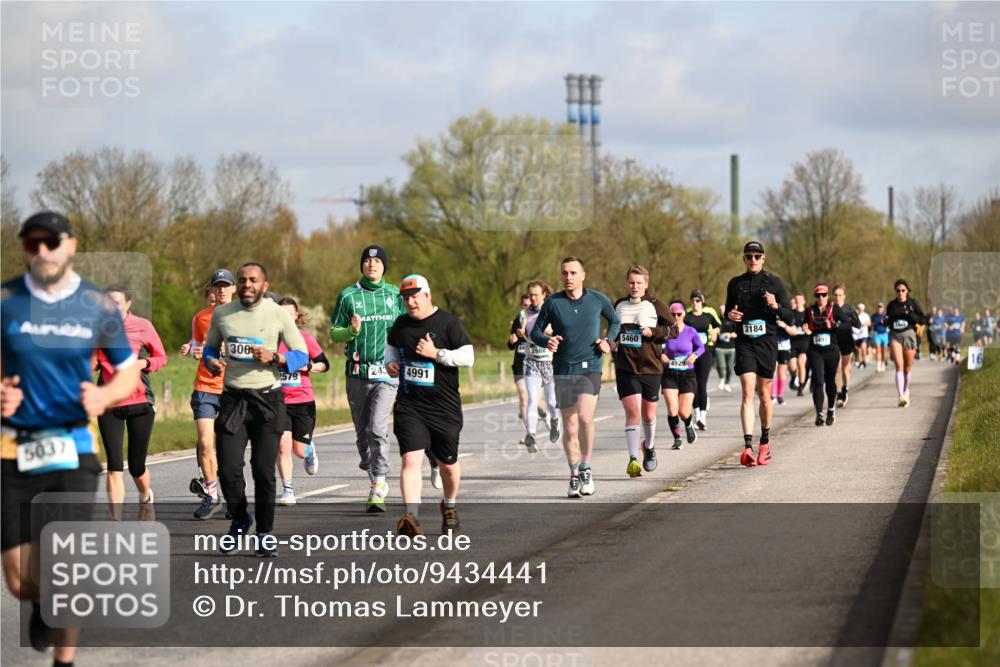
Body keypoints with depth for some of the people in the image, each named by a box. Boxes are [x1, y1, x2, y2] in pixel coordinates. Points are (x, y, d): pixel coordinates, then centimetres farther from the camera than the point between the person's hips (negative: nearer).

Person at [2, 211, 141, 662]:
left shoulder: (99, 307, 0)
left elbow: (129, 370, 10)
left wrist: (104, 396, -12)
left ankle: (64, 661, 14)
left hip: (73, 448, 0)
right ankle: (41, 606, 39)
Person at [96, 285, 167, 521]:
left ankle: (146, 497, 40)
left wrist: (144, 363, -12)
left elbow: (161, 357, 7)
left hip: (140, 402, -1)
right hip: (109, 405, 1)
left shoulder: (143, 326, -2)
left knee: (136, 467, 5)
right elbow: (92, 364, 14)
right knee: (114, 467, -8)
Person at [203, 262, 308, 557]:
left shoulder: (278, 314, -2)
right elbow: (210, 347, 19)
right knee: (228, 469, -5)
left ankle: (265, 531, 13)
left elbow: (302, 355, -1)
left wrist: (273, 357, -18)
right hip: (232, 398, 2)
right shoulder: (222, 314, 6)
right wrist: (211, 362, -4)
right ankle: (239, 521, 21)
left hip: (267, 399, -2)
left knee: (263, 469, -3)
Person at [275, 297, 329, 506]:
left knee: (300, 451, 4)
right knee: (283, 446, -13)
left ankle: (310, 450, 42)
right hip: (278, 401, 0)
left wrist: (308, 366, -13)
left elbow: (324, 364, 5)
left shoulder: (306, 338, -1)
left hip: (303, 401, 0)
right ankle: (288, 491, -3)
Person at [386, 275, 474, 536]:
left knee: (448, 464, 13)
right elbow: (391, 346, 27)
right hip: (408, 406, 2)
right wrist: (390, 362, 6)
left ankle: (450, 506, 41)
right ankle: (412, 517, -27)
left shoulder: (449, 323, -6)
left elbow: (468, 357, -10)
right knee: (410, 459, -17)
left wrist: (436, 353, -18)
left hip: (444, 407, -2)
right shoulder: (401, 324, 8)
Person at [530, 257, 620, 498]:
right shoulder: (552, 303, -1)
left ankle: (585, 468, -3)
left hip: (590, 368, -1)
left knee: (585, 417, -22)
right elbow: (535, 332, 8)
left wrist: (608, 340, 1)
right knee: (570, 427, 4)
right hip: (563, 370, 1)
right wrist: (547, 341, -14)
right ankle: (574, 476, 19)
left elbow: (615, 322, 19)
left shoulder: (598, 300, 1)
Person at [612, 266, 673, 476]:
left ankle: (649, 447, 40)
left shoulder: (655, 305, -1)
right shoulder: (619, 305, 8)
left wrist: (653, 332, -15)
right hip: (625, 367, 1)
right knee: (632, 411, -15)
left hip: (650, 366, -1)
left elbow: (673, 329, 0)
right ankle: (633, 459, -18)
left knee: (648, 414, 11)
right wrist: (612, 342, 5)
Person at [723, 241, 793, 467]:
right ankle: (748, 446, -23)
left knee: (764, 393, 8)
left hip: (767, 342, 0)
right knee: (748, 392, -14)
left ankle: (765, 441, 29)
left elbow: (789, 317, 2)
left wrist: (776, 306, -18)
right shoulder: (735, 284, 8)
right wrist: (730, 315, -5)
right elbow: (728, 311, 19)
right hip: (744, 343, 0)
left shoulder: (774, 282, 3)